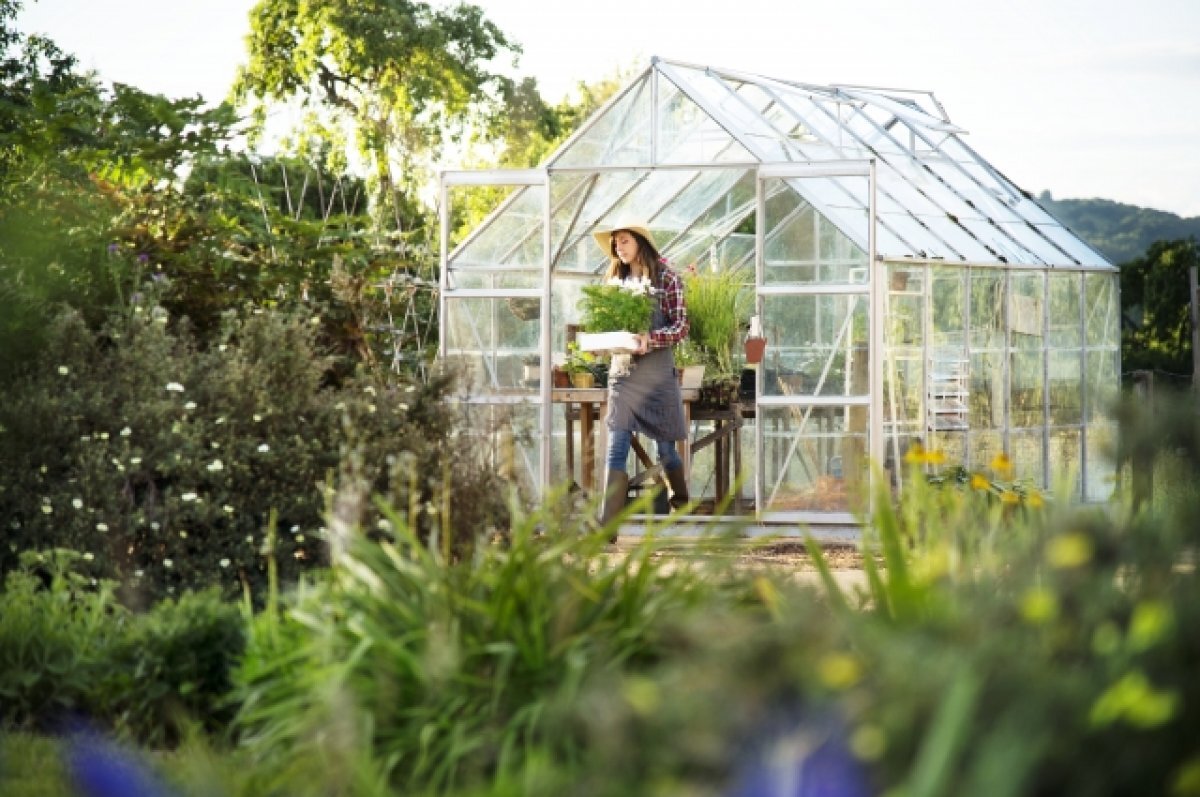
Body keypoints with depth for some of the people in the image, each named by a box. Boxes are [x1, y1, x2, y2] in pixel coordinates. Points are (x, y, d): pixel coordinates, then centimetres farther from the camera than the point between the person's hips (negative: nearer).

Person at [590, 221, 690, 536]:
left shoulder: (666, 278, -2)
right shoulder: (615, 279, 12)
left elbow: (681, 327, -5)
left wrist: (651, 339, -22)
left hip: (657, 371, -3)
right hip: (622, 371, 3)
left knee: (665, 446, 10)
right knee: (616, 448, -9)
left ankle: (680, 497, 40)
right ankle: (607, 528, -16)